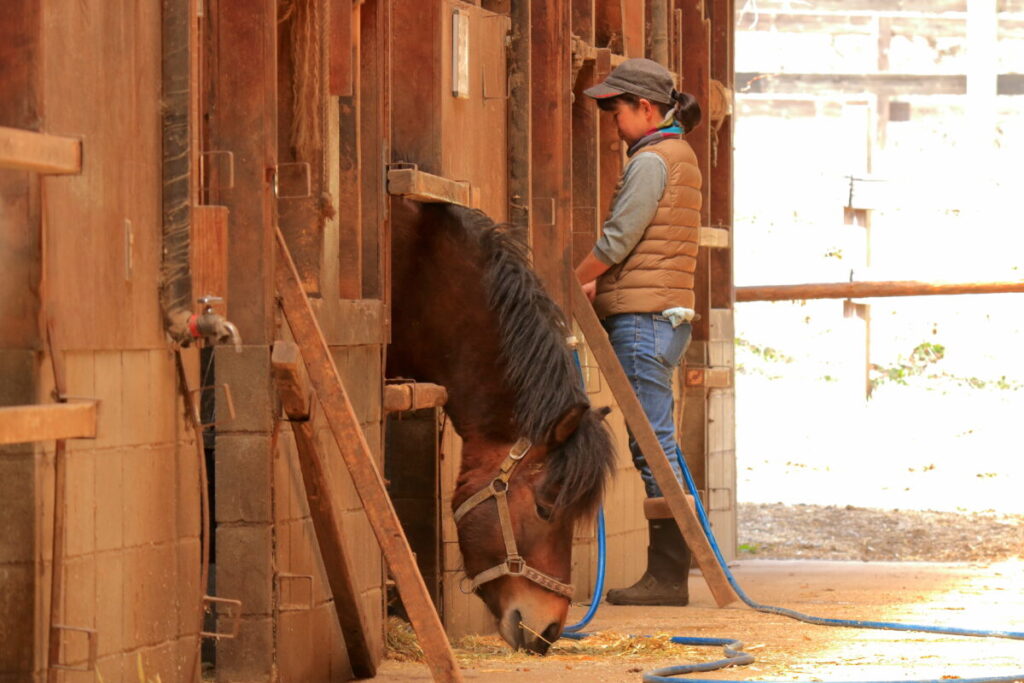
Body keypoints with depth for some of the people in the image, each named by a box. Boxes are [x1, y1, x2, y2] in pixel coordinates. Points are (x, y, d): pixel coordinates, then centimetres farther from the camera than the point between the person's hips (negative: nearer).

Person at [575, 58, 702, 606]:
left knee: (653, 445, -8)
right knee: (654, 445, 10)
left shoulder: (651, 161, -11)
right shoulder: (679, 156, 19)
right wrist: (600, 287, 19)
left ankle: (667, 575, -8)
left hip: (643, 316, -10)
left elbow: (616, 240, -13)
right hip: (667, 313, 10)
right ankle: (667, 571, 11)